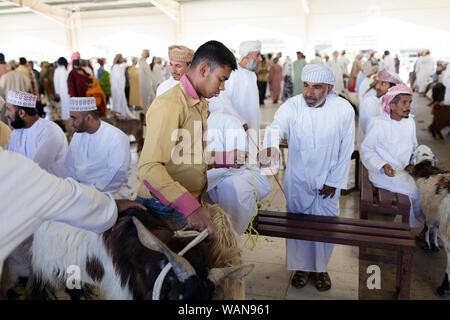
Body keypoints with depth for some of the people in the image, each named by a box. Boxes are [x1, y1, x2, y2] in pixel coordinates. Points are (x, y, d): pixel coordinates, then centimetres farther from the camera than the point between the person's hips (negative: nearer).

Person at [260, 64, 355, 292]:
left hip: (328, 180, 1)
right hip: (297, 179, 0)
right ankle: (301, 266, 36)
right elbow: (277, 126, -37)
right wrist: (271, 147, -60)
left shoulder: (344, 110, -13)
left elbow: (346, 150, -6)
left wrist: (334, 181, -5)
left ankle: (320, 268, 36)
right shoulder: (292, 106, -16)